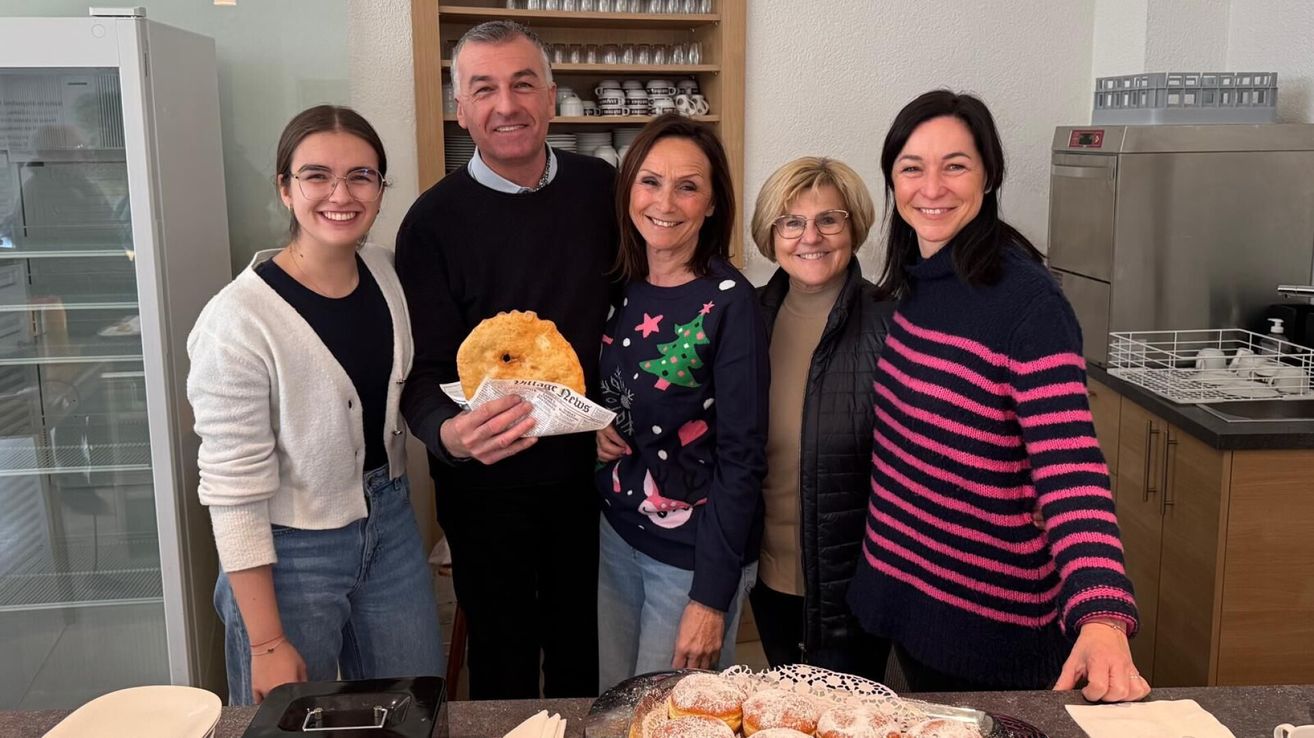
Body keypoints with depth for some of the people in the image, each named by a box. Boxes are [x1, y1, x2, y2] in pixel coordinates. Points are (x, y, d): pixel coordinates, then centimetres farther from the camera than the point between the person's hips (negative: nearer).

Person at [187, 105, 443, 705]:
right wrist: (267, 644, -16)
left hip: (392, 527, 6)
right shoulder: (238, 321, -22)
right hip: (291, 552, -5)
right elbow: (234, 493, -19)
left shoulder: (387, 272, -3)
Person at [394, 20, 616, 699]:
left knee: (580, 645, 20)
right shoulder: (434, 221, -11)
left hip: (591, 468, 3)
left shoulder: (600, 188, -2)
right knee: (502, 657, 12)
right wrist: (450, 433, -33)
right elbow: (425, 373, -12)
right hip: (489, 484, -3)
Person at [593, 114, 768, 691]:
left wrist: (712, 596, -17)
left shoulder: (729, 304, -17)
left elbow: (742, 459, -17)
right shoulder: (619, 287, 0)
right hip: (616, 531, 6)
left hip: (694, 552, -5)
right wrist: (594, 429, -7)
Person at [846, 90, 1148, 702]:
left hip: (990, 614, -6)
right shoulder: (914, 284, 1)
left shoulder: (1027, 302, -21)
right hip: (901, 586, 7)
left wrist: (1102, 619, -40)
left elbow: (1071, 472, -27)